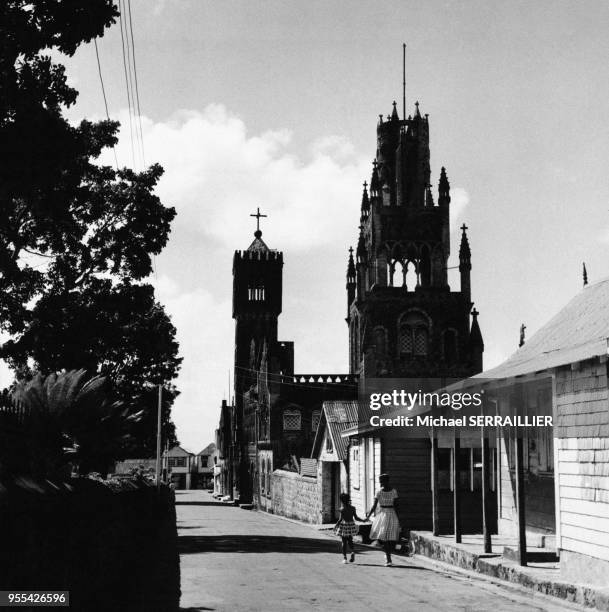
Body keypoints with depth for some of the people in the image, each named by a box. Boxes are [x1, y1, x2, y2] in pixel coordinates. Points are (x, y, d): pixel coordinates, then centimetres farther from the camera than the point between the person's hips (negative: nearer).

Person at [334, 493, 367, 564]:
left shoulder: (342, 508, -10)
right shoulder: (352, 508, 0)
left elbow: (341, 519, -14)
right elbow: (356, 518, 0)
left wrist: (336, 525, -5)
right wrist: (363, 520, 15)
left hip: (344, 525, -3)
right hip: (351, 525, 3)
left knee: (344, 542, 7)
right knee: (350, 541, 18)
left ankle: (344, 557, 8)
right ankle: (353, 551, -9)